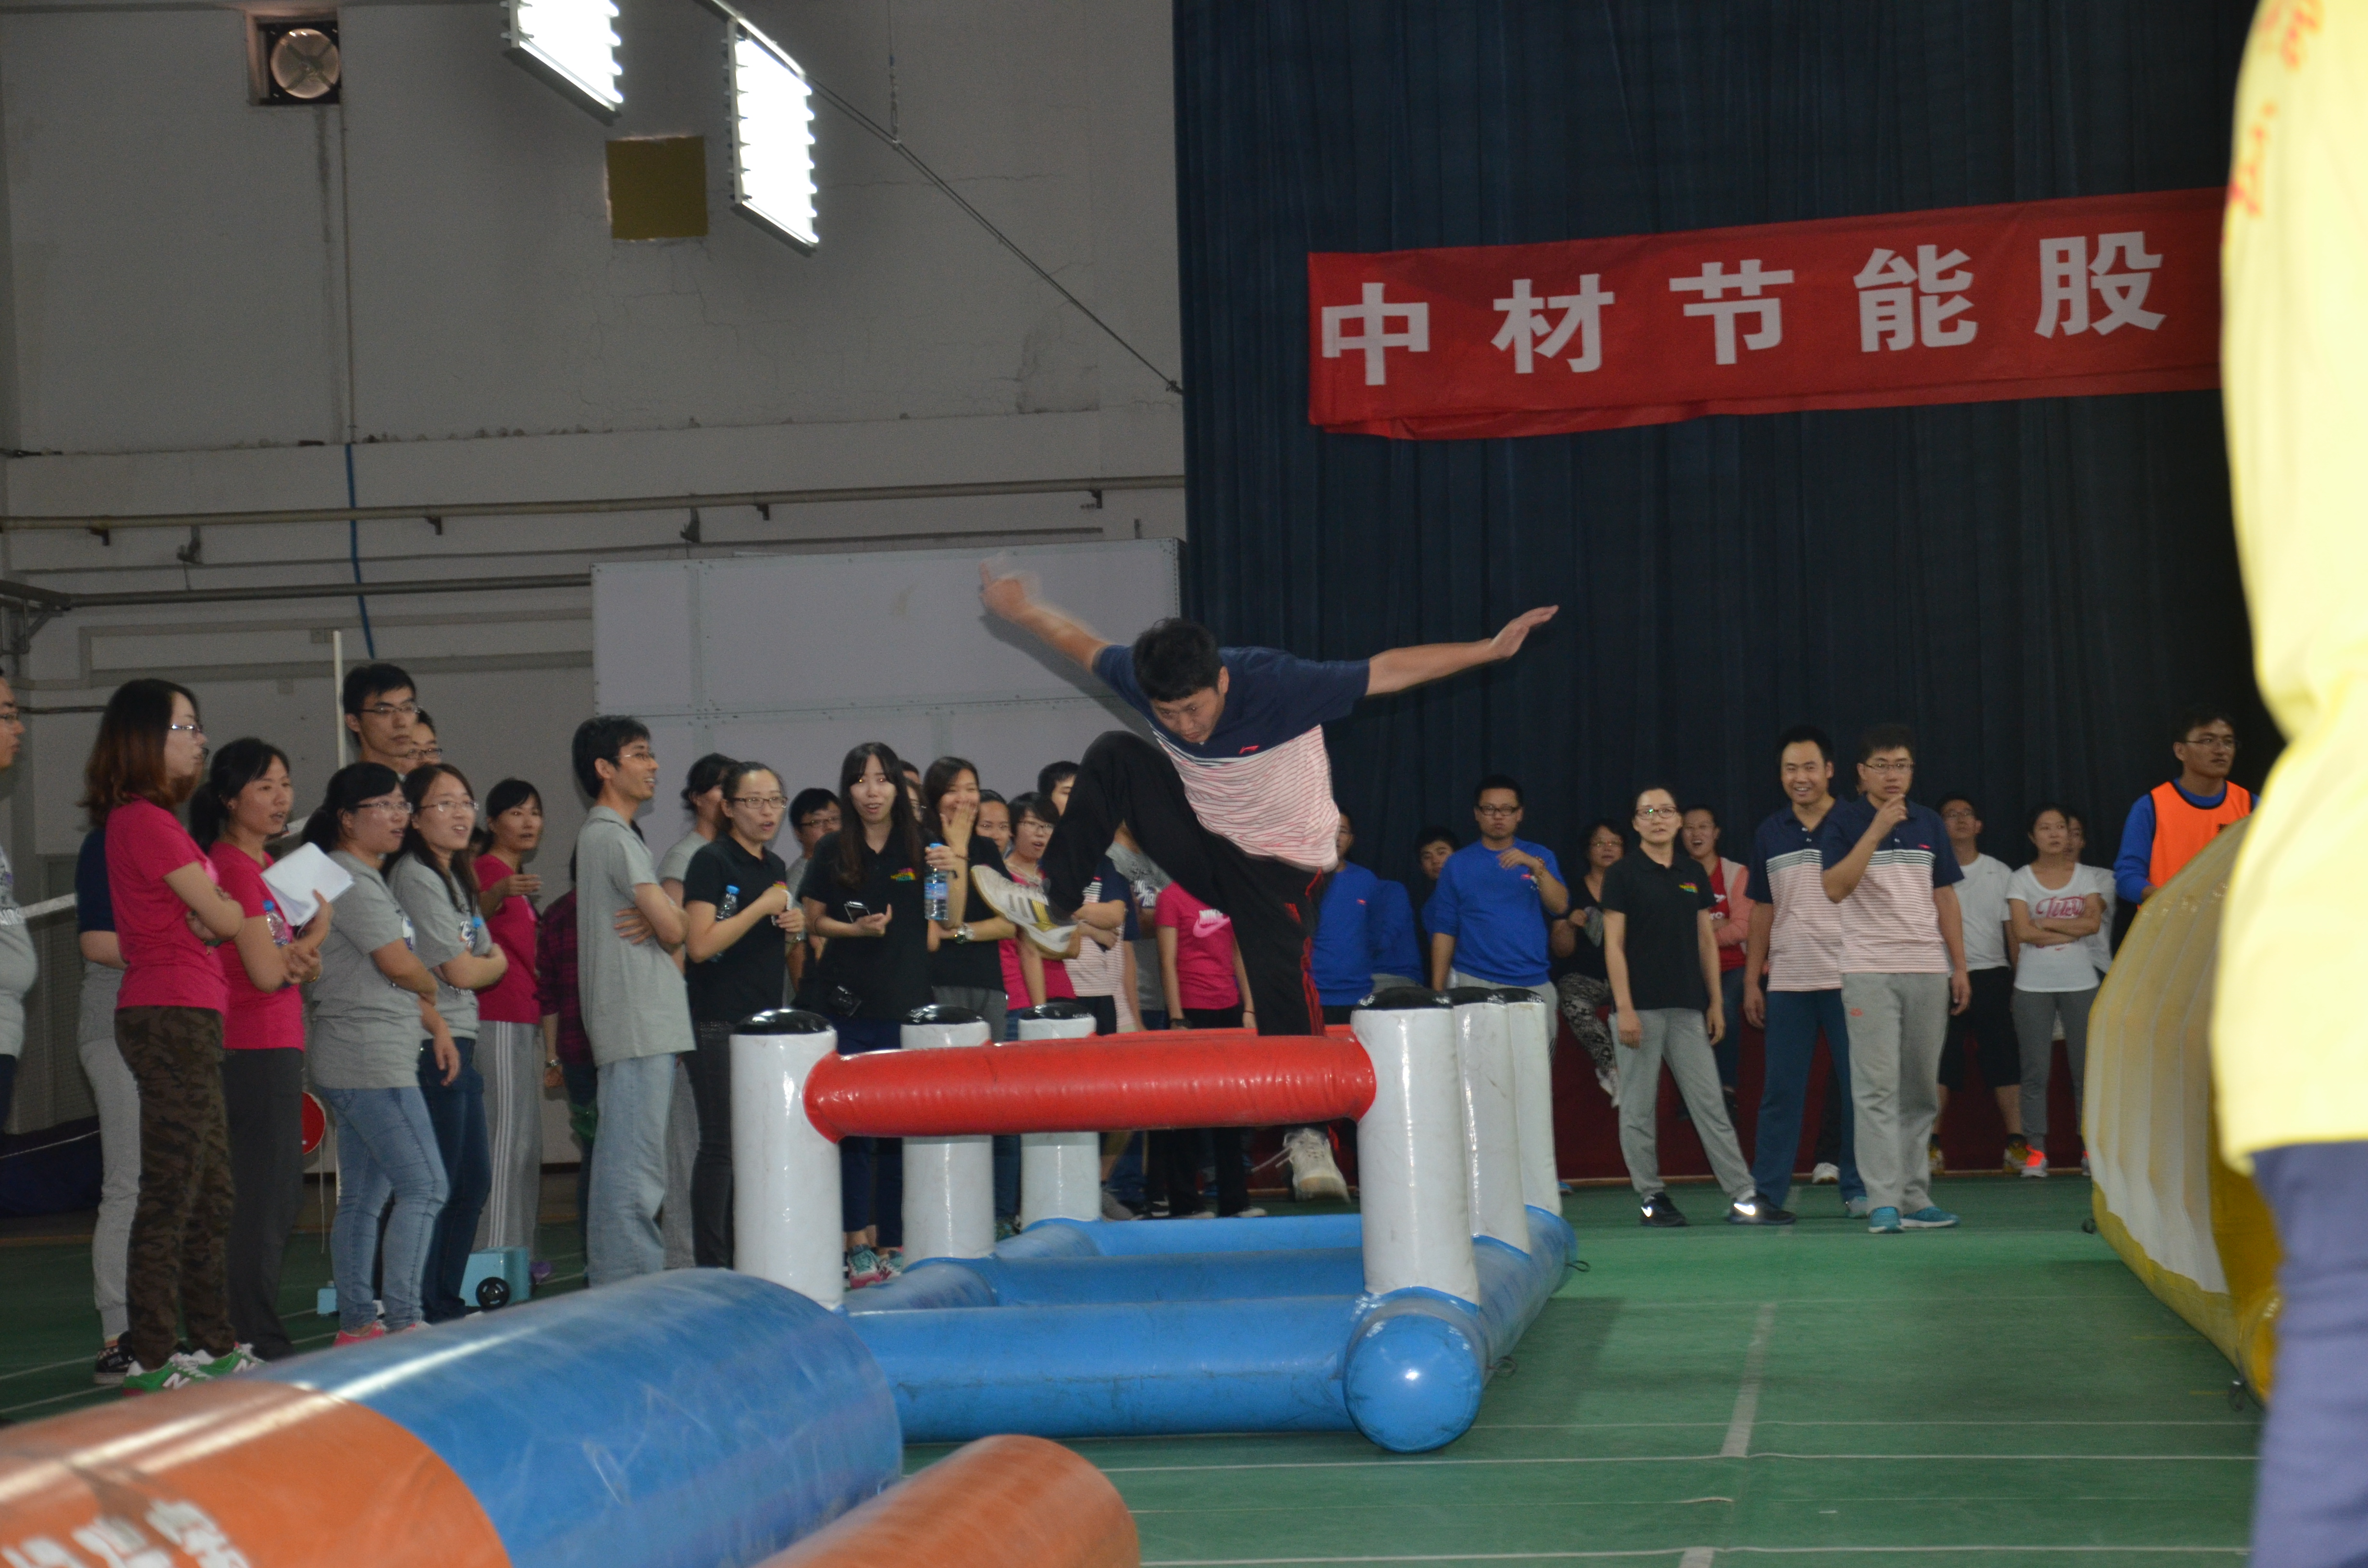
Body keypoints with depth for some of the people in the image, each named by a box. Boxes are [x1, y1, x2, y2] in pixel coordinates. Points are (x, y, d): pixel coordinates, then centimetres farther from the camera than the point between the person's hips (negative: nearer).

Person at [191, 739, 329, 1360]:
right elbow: (267, 972, -17)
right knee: (263, 1199, -7)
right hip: (255, 1048, -10)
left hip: (278, 1046, 10)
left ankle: (257, 1336, 18)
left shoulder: (262, 865, 17)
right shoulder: (233, 866, -13)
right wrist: (316, 932, -2)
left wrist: (299, 957, 0)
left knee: (280, 1196, 13)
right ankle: (260, 1343, -3)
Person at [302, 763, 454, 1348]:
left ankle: (357, 1322, 14)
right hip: (370, 1062, -11)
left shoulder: (369, 881, 19)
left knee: (363, 1196, 11)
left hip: (374, 1062, 11)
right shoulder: (350, 882, -13)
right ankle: (402, 1321, -13)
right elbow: (402, 966, -14)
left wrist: (435, 1024, 16)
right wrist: (431, 990, 7)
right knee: (424, 1186, -12)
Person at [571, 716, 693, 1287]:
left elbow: (670, 915, 17)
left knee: (626, 1159, 13)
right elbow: (675, 929, -16)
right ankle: (628, 1288, -10)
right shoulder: (614, 837, -12)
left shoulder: (601, 835, 20)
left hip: (642, 1022, 11)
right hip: (639, 1022, -11)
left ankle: (615, 1281, 18)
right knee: (635, 1160, -10)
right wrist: (664, 922, 7)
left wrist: (659, 918, -6)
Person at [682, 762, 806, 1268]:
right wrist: (762, 908, -15)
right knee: (721, 1145, -7)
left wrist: (793, 930, 7)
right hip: (719, 1023, -8)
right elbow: (700, 945, -17)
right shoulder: (712, 862, -7)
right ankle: (711, 1267, -3)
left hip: (766, 1019, 8)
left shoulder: (775, 866, 17)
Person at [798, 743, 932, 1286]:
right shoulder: (833, 852, 5)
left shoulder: (919, 849, 8)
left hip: (906, 1005, 1)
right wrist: (855, 929, -8)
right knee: (852, 1127, -3)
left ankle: (893, 1242, 11)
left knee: (902, 1126, 3)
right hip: (846, 1005, -1)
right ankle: (857, 1245, 2)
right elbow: (811, 921, 9)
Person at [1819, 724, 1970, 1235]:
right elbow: (1835, 888, -14)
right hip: (1869, 971, -5)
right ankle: (1883, 1202, -11)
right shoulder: (1844, 822, 0)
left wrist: (1960, 968, 10)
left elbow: (1946, 899, 15)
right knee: (1877, 1088, -9)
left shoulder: (1928, 824, 12)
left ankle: (1915, 1198, 12)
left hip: (1928, 971, 5)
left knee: (1921, 1091, 7)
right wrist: (1877, 829, -19)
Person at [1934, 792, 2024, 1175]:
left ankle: (2016, 1143, -3)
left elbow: (2013, 928, 11)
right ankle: (1931, 1145, -2)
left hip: (1992, 975, 1)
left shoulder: (1999, 873, 13)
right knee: (1938, 1063, -4)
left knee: (2005, 1061, -4)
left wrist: (2020, 981, 2)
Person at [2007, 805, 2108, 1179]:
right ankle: (2036, 1150, 0)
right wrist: (2071, 930, -7)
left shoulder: (2087, 876, 8)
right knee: (2035, 1070, -2)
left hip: (2080, 983, 1)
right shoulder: (2020, 880, 3)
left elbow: (2094, 922, -7)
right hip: (2034, 985, -1)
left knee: (2087, 1067, 1)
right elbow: (2023, 932, -9)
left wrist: (2045, 924, -9)